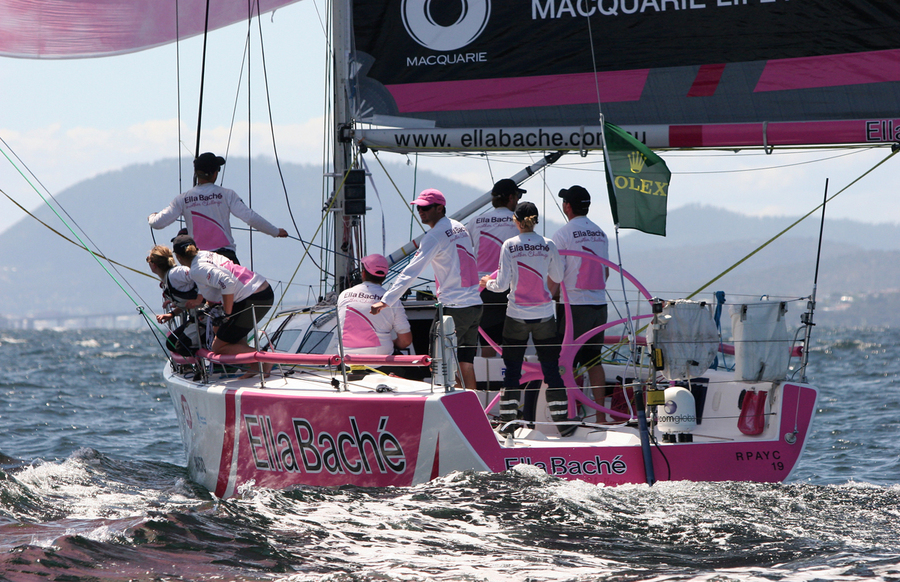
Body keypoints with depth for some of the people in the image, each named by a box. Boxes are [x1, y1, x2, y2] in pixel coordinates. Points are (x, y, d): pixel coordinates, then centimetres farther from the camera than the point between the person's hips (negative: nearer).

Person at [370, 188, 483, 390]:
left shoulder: (435, 236, -12)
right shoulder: (460, 228, 12)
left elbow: (411, 272, -19)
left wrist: (386, 300, -22)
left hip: (453, 308, -8)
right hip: (475, 304, 8)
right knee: (465, 363, 9)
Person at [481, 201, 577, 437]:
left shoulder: (509, 246, -7)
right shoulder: (548, 245, -3)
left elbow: (503, 284, -7)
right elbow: (558, 277, 8)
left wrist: (488, 283, 14)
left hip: (517, 316, -1)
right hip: (544, 316, 1)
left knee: (512, 371, 6)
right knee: (551, 370, 7)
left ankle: (508, 422, 6)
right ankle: (562, 423, 7)